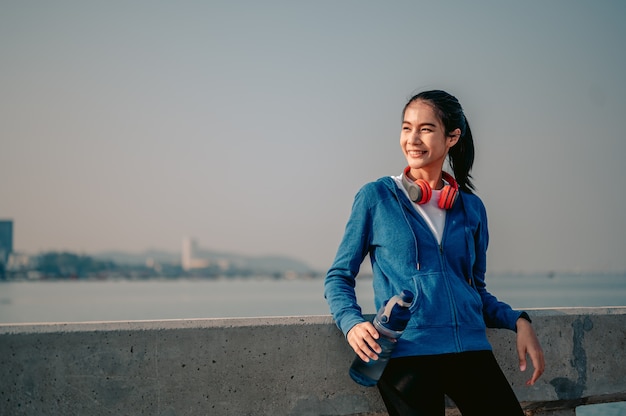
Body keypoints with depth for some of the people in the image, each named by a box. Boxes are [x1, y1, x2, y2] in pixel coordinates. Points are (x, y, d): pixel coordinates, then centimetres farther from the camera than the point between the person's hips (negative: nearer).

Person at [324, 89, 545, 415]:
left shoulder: (471, 208, 13)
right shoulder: (376, 197, 3)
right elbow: (339, 278, 5)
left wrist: (518, 321, 3)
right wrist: (352, 322, -14)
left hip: (470, 348, 3)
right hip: (407, 350, -3)